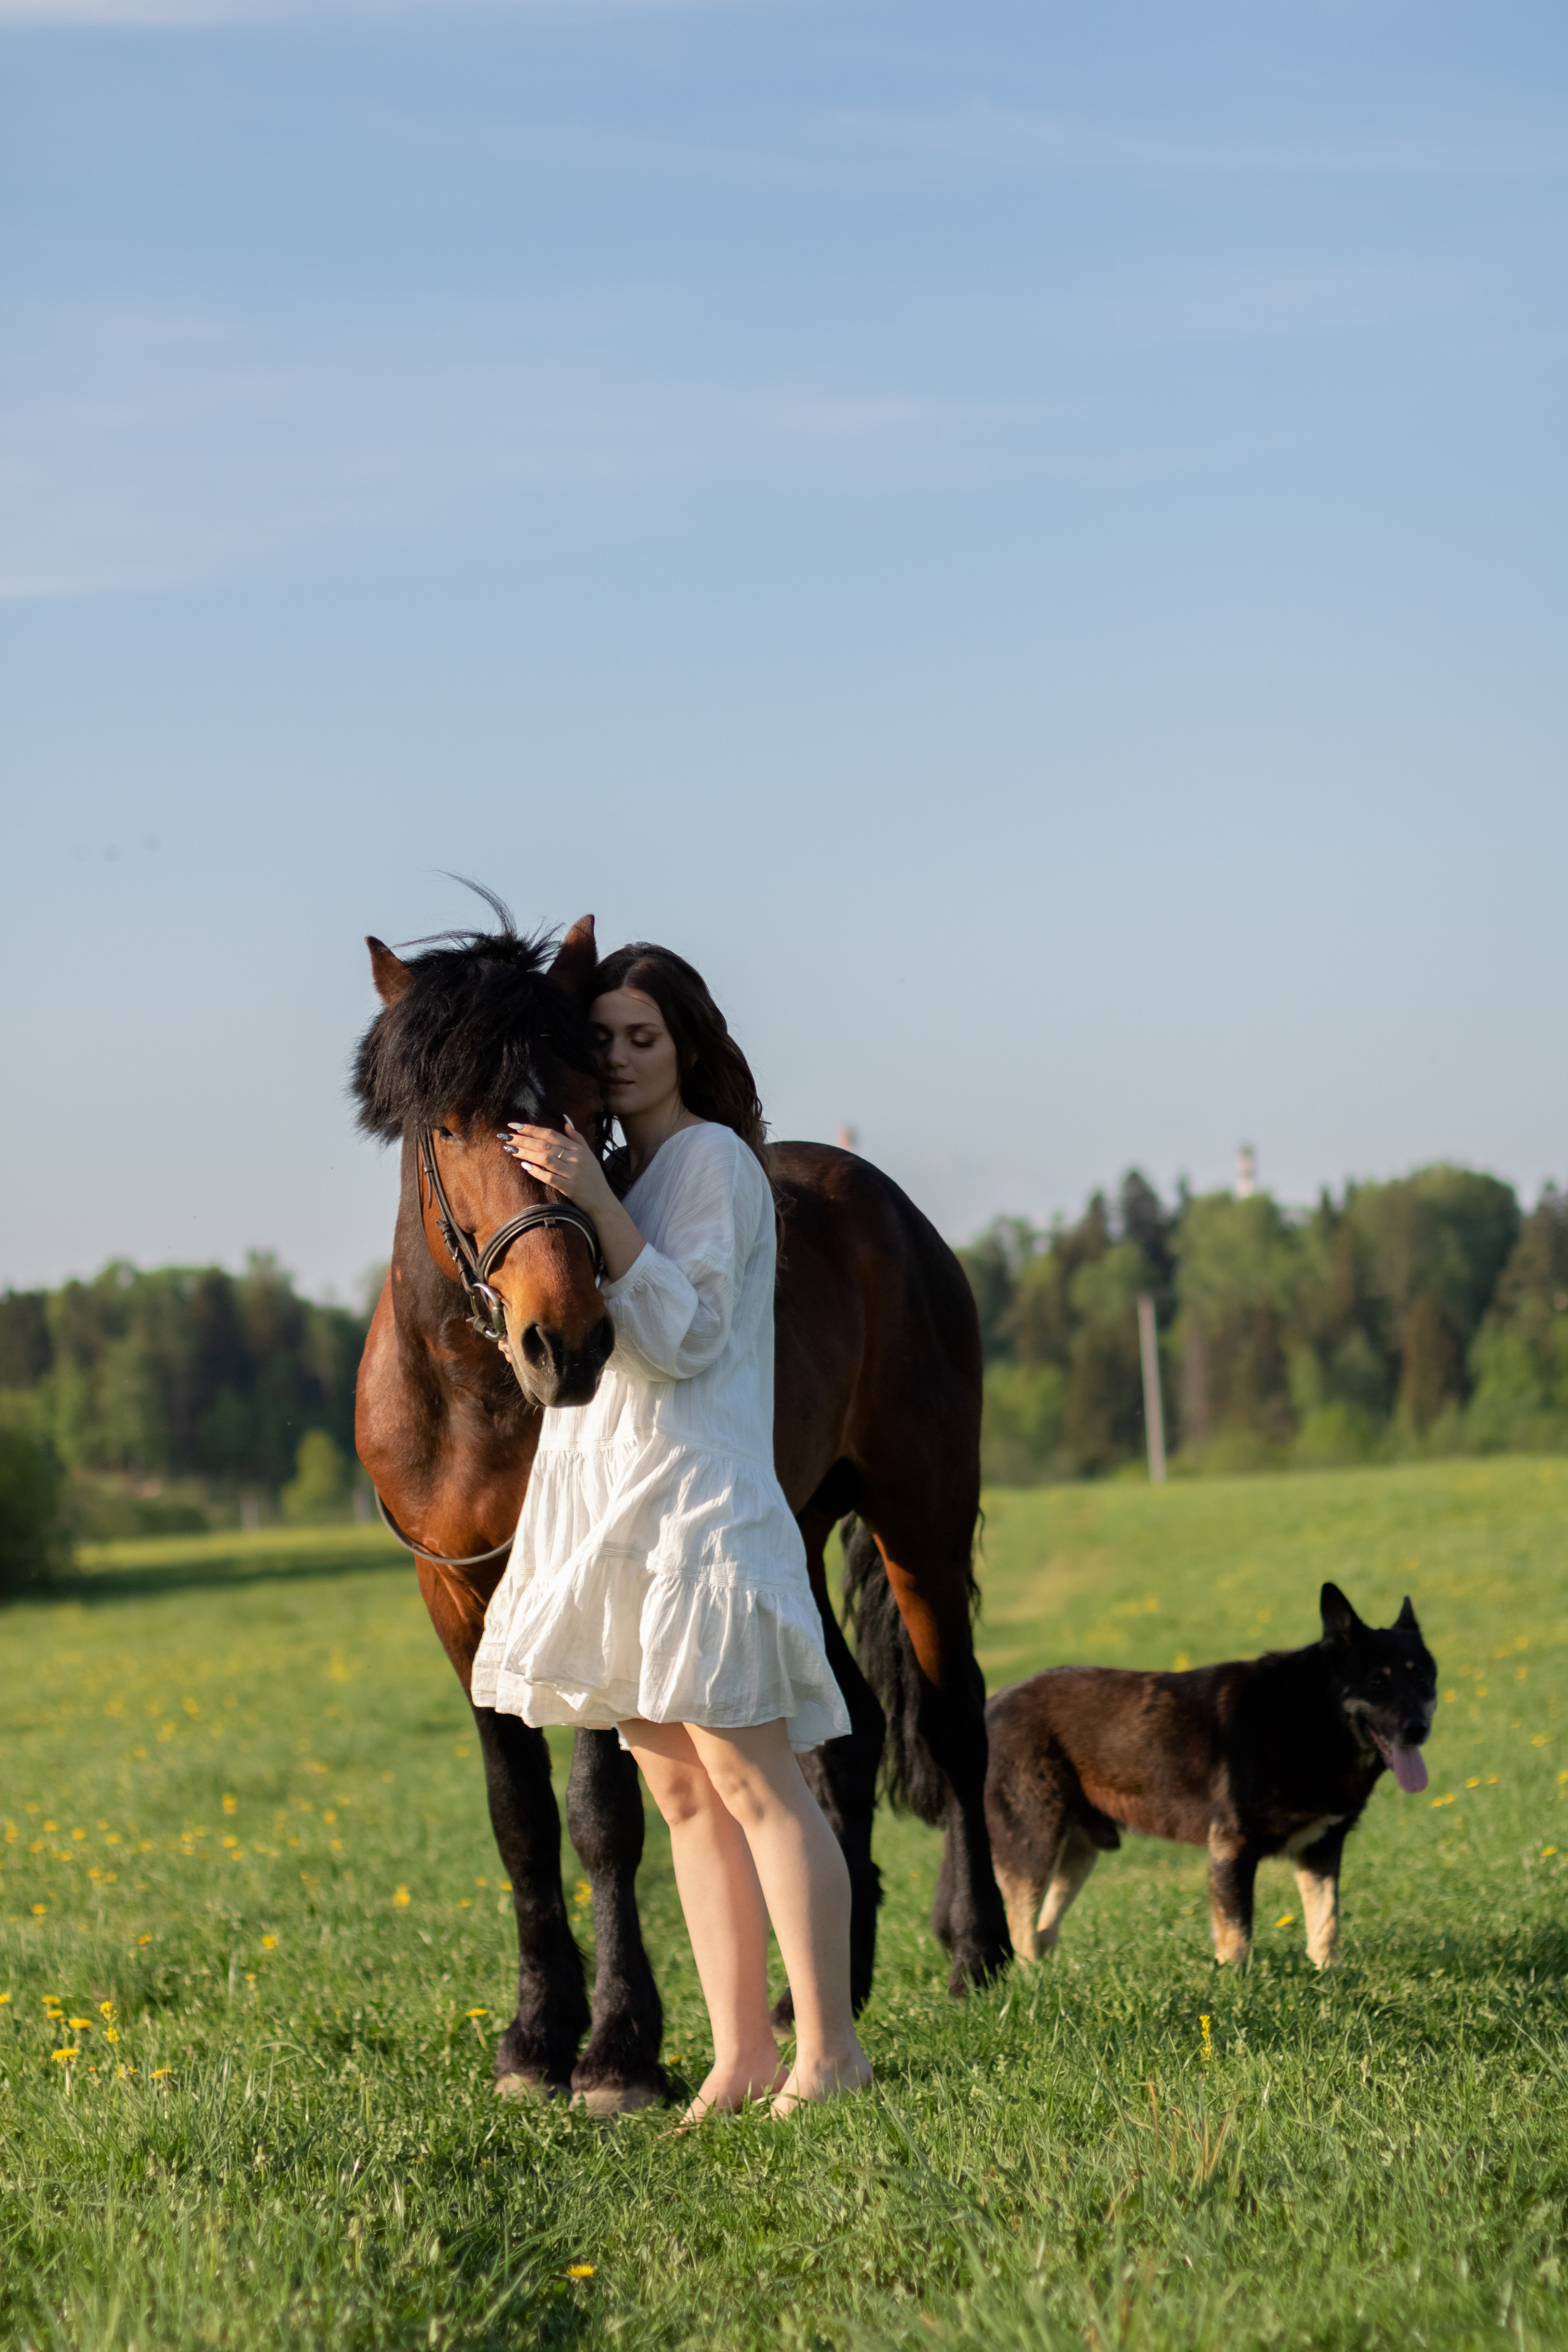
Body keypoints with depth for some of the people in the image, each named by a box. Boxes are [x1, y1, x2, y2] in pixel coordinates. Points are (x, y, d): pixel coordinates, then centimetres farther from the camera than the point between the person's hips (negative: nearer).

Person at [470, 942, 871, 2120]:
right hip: (605, 1506, 9)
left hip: (697, 1502, -9)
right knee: (681, 1790, 7)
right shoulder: (617, 1170, 19)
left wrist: (598, 1206, -24)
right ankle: (742, 2055, 9)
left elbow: (684, 1336, -17)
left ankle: (830, 2046, -7)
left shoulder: (712, 1160, -6)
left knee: (751, 1779, -10)